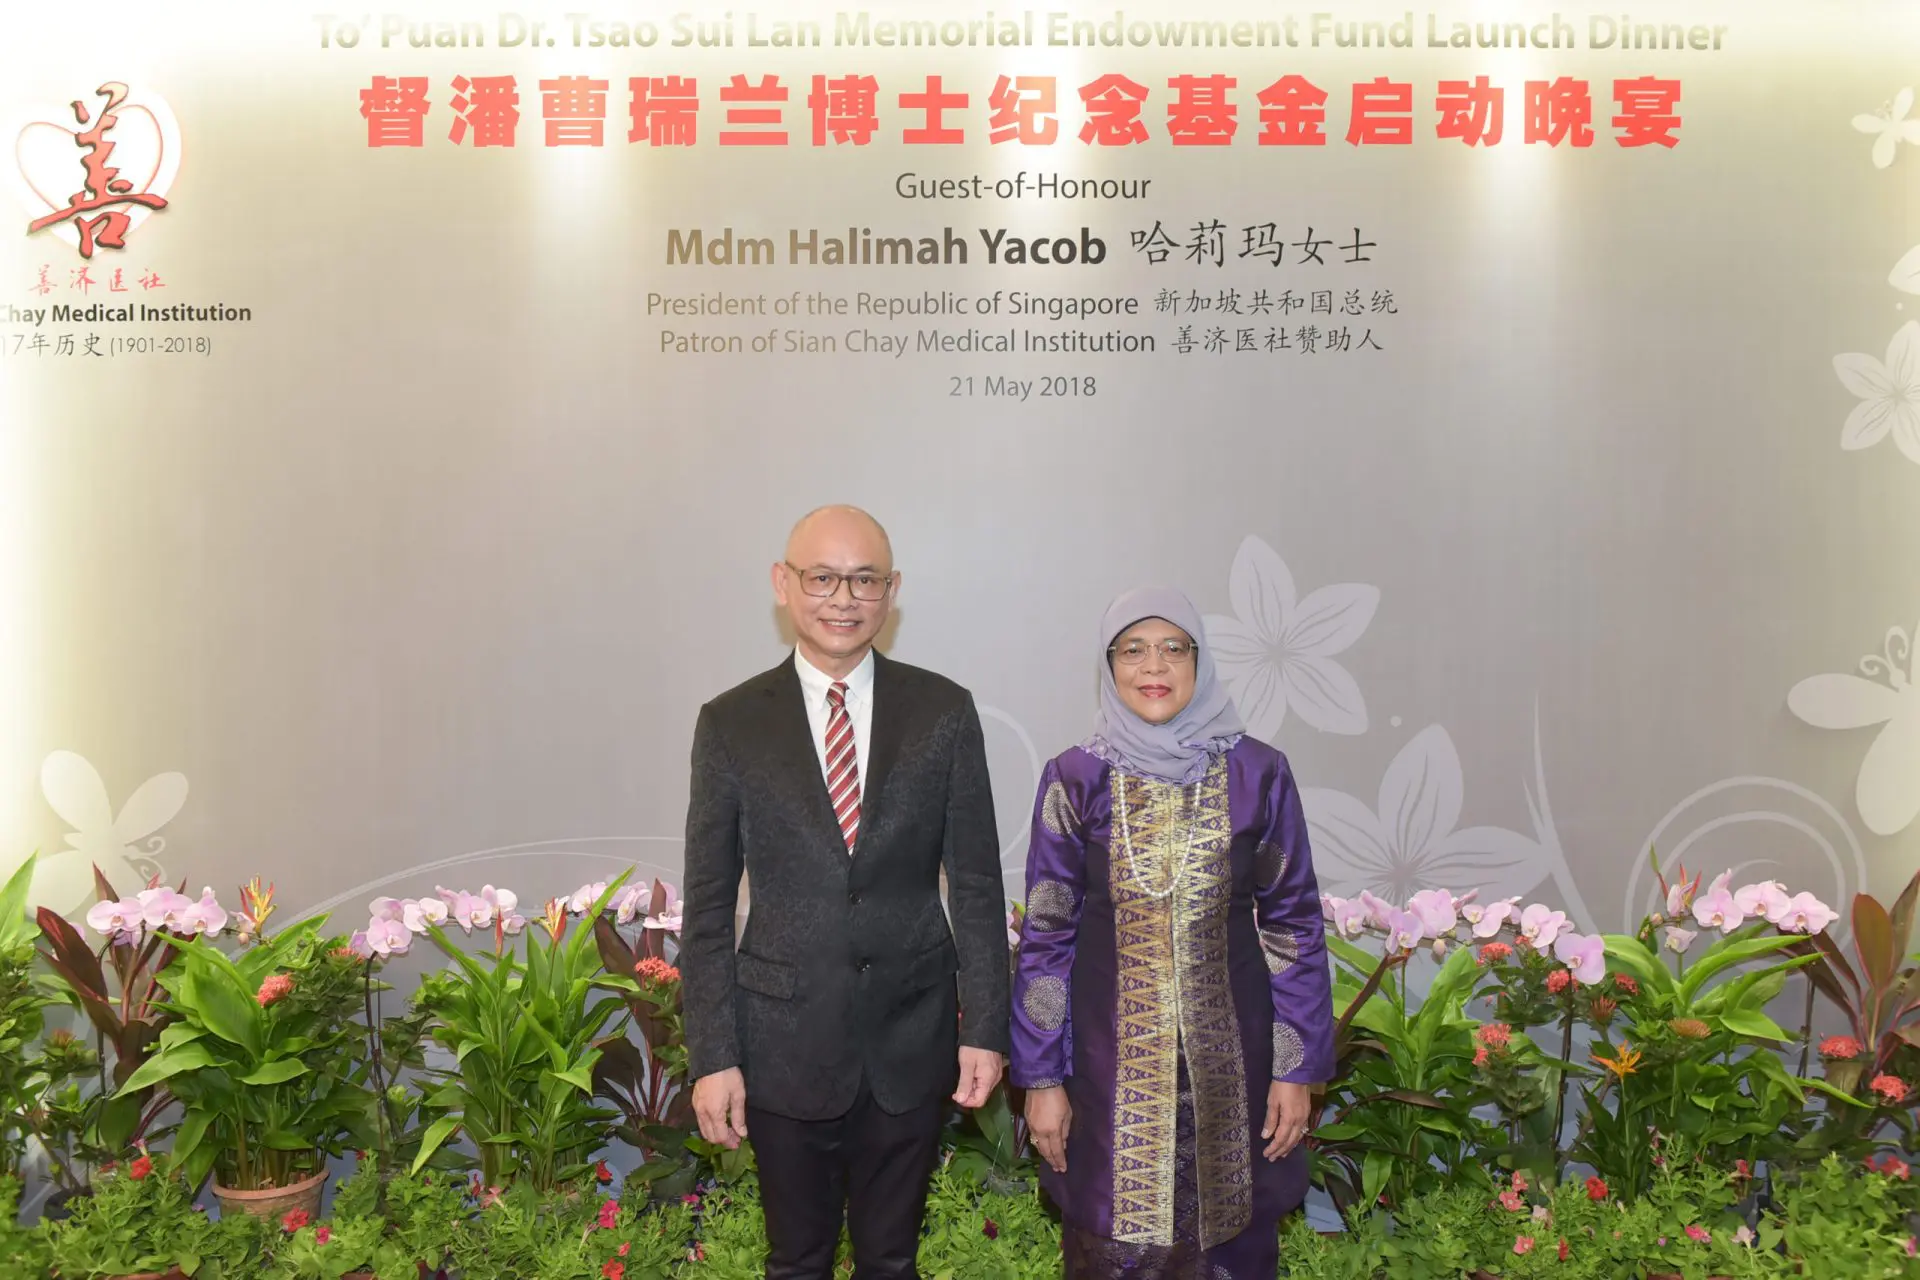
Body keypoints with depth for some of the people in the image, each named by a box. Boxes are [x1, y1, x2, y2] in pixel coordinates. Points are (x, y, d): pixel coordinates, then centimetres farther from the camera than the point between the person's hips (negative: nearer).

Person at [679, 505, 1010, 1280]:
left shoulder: (944, 712, -4)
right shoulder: (731, 723, -4)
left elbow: (977, 885, 0)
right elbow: (708, 907, -2)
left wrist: (985, 1027, -2)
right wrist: (712, 1056, -4)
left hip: (911, 1037, 1)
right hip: (784, 1043, 0)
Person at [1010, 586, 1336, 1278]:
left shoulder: (1258, 773, -4)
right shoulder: (1075, 778, -5)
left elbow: (1294, 922, 0)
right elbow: (1045, 935, -2)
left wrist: (1298, 1067, -1)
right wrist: (1040, 1077, -2)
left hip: (1228, 1054, 0)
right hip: (1109, 1055, 0)